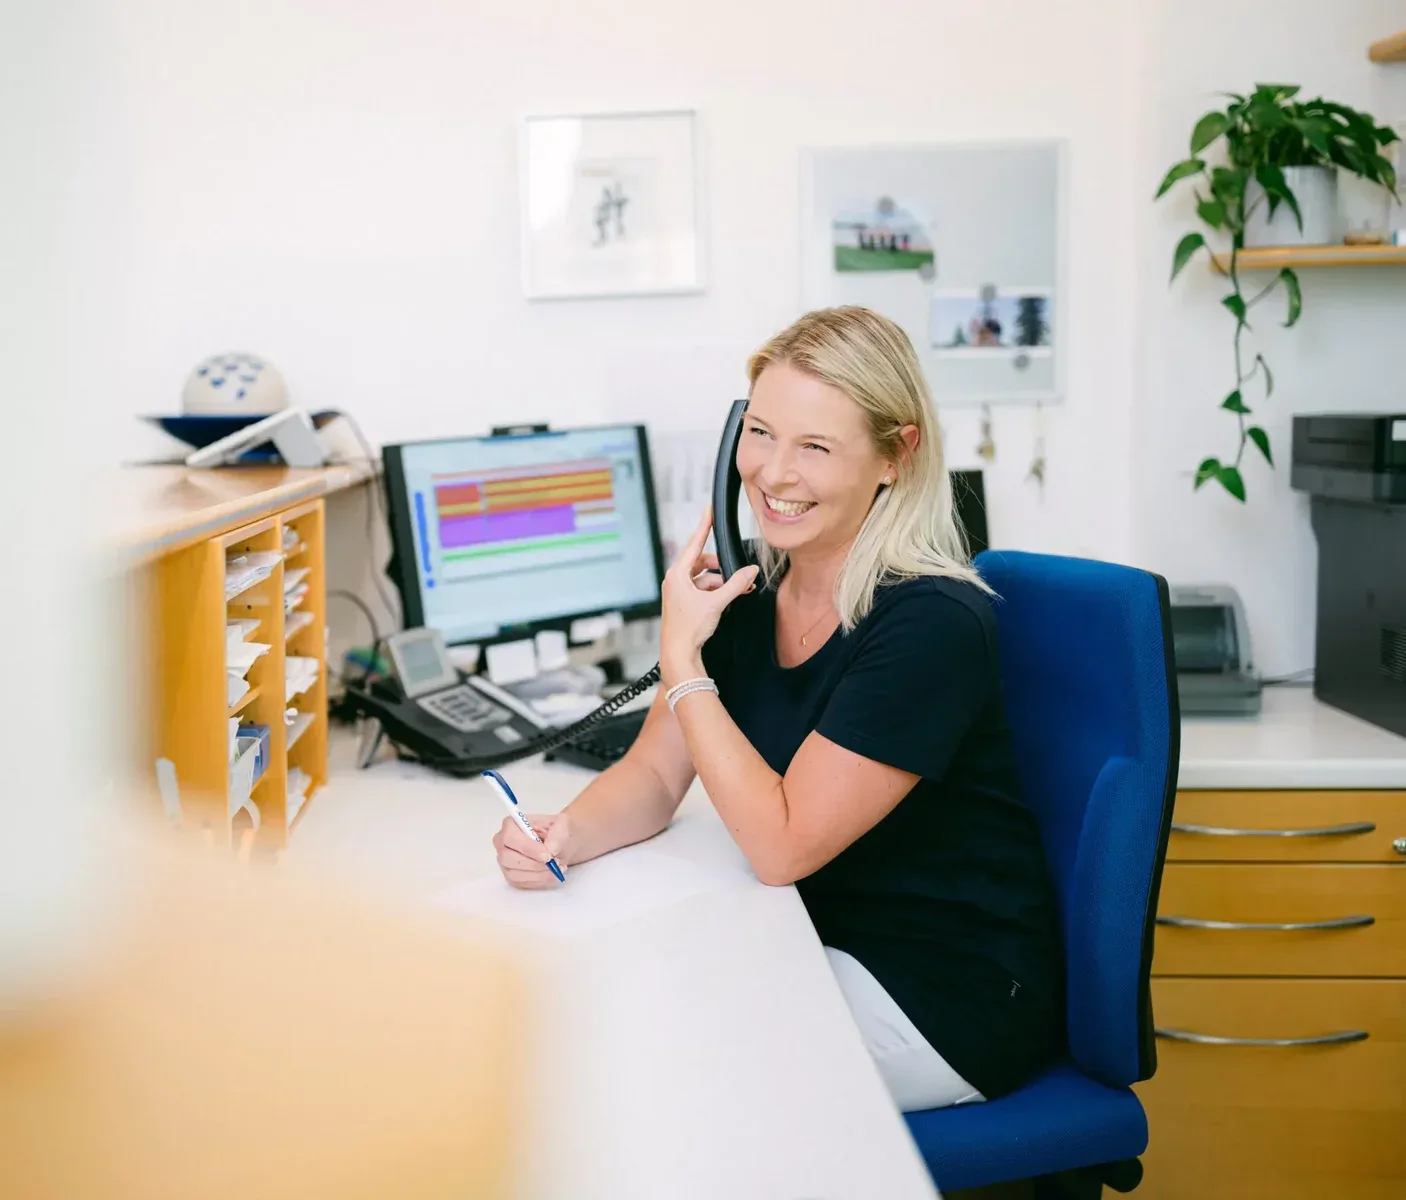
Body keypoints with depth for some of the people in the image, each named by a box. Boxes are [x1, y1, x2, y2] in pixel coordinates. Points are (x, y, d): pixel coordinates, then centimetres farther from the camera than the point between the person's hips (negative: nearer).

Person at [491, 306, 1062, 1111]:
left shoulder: (931, 624, -24)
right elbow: (654, 776, 1)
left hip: (947, 999, -7)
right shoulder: (747, 589, -1)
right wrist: (564, 834, -20)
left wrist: (682, 660, -21)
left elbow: (781, 845, -23)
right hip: (819, 947, 7)